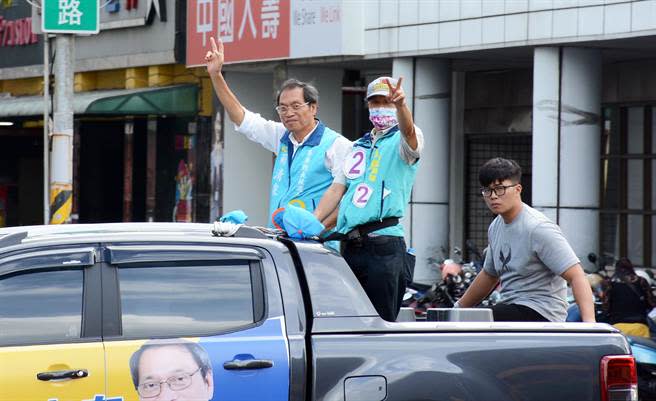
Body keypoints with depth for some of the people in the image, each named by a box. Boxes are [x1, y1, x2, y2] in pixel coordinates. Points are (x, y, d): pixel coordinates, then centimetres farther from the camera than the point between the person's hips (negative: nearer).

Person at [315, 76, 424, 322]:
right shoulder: (358, 146, 22)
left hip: (384, 242, -7)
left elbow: (408, 130, -23)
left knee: (383, 322, -9)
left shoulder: (401, 142, 2)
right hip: (351, 244, 7)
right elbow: (338, 188, 18)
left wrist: (400, 104, -45)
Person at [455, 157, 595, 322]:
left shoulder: (538, 228, -15)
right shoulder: (495, 227, 13)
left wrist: (589, 321, -33)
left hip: (539, 314, -9)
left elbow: (576, 276, -21)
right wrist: (459, 309, 34)